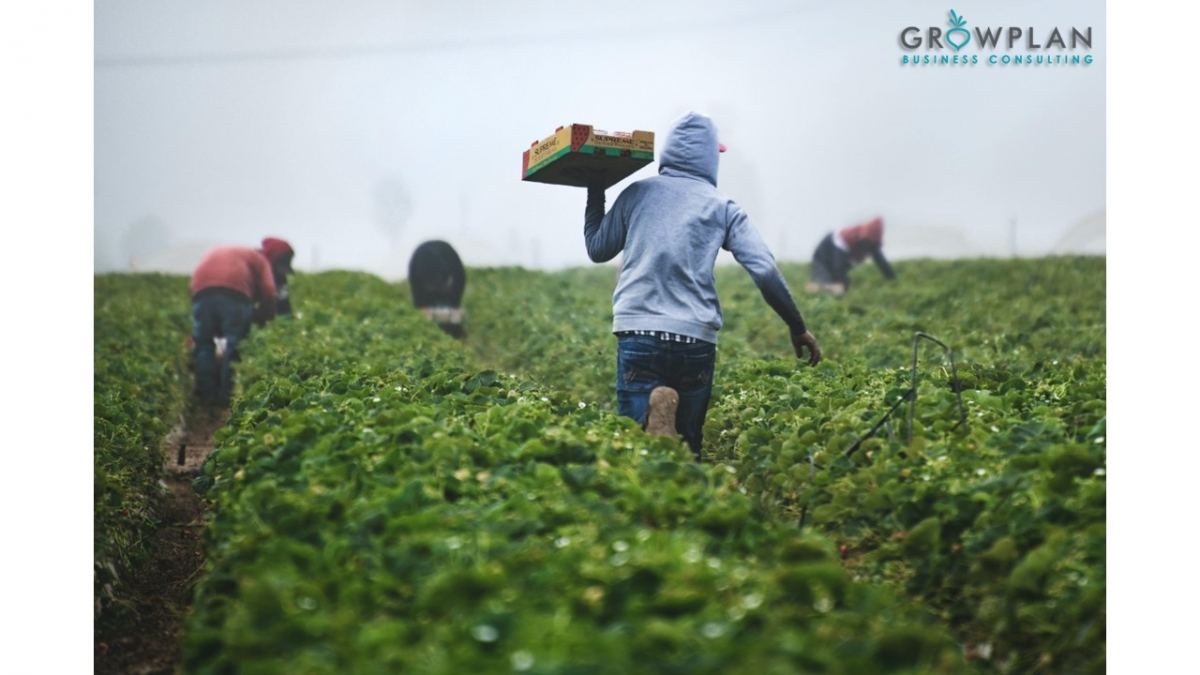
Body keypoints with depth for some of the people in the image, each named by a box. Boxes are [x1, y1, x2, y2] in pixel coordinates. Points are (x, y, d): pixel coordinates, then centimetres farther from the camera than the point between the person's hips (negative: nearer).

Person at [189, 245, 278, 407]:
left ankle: (206, 396, 12)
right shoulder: (258, 259, 31)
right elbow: (268, 292, 10)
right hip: (235, 291, -3)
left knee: (204, 344, 14)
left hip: (202, 291, 3)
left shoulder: (212, 254, 42)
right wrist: (262, 318, 25)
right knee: (234, 346, 4)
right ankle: (227, 396, -1)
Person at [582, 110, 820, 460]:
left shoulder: (637, 194, 10)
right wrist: (798, 327, 10)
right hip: (696, 339, 1)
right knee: (687, 444, 11)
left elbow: (597, 249, 21)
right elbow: (765, 271, 1)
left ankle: (653, 416, -35)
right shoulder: (722, 207, 9)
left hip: (639, 332, 0)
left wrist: (595, 194, 35)